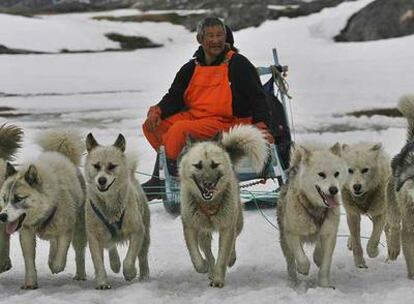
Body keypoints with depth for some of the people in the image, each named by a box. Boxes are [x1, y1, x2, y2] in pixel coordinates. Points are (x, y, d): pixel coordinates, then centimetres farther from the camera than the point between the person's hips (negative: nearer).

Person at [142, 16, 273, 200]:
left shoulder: (238, 64, -1)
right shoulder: (191, 68, 14)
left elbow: (256, 97, -4)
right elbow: (175, 97, 13)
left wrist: (261, 124, -21)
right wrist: (158, 111, -8)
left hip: (227, 123, -7)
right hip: (194, 116, 7)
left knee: (180, 129, -29)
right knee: (153, 125, -9)